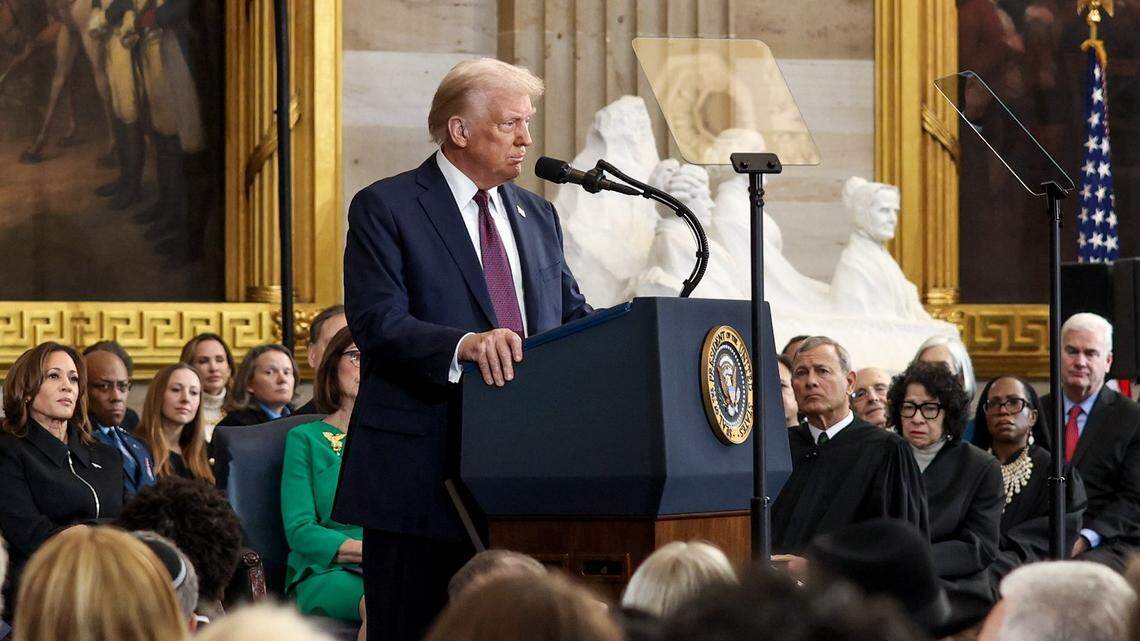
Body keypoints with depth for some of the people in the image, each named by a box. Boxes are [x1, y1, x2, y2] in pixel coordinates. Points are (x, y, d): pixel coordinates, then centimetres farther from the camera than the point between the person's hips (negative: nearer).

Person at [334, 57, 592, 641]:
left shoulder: (536, 215, 18)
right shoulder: (384, 208, -2)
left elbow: (572, 316, 17)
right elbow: (376, 323, -14)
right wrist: (464, 345, -31)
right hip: (422, 473, -5)